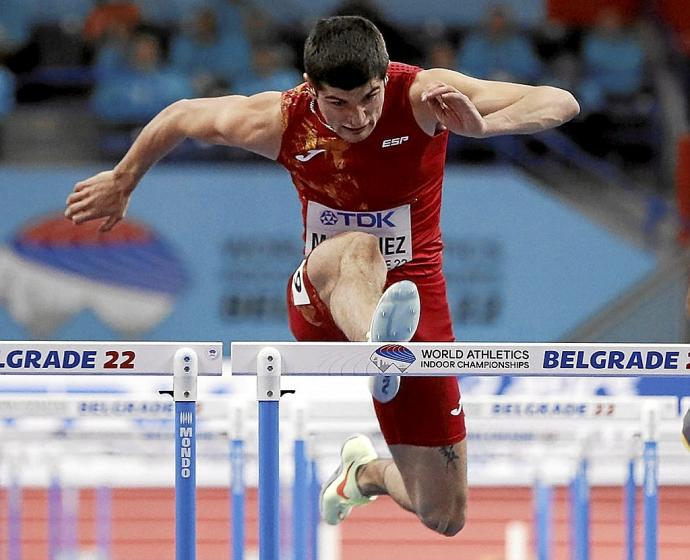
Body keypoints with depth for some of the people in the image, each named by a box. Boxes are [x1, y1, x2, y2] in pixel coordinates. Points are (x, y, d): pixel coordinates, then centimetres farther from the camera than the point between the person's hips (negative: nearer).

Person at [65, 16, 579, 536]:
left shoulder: (424, 96, -20)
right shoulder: (280, 122, -15)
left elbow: (562, 103, -26)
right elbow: (180, 116, 5)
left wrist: (483, 125, -46)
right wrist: (121, 183, 20)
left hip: (414, 296, 1)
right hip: (322, 300, 0)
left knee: (444, 517, -2)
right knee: (355, 249, -41)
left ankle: (367, 471, 33)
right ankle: (381, 345, -75)